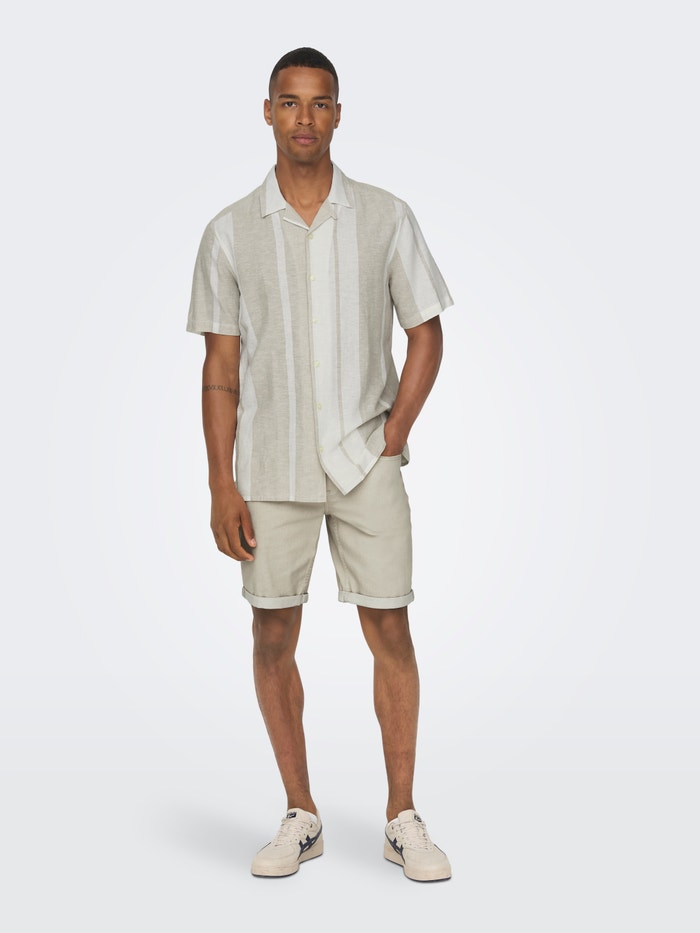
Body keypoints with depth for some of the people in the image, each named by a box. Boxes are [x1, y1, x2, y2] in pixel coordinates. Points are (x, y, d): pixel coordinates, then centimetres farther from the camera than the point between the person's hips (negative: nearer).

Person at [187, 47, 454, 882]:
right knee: (273, 637, 4)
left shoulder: (386, 218, 1)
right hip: (271, 470, 1)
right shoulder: (230, 232, 2)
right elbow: (220, 366, 2)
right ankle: (301, 818, 19)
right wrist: (221, 484, -4)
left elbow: (426, 336, 5)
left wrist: (391, 444, -4)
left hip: (366, 465, 0)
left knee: (390, 633, 0)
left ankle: (402, 819, 14)